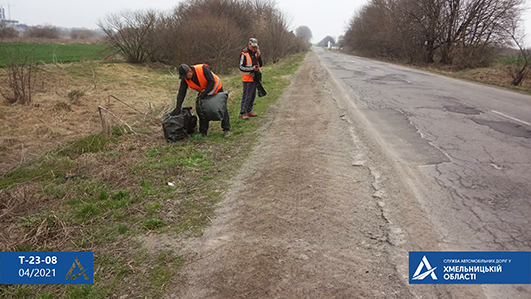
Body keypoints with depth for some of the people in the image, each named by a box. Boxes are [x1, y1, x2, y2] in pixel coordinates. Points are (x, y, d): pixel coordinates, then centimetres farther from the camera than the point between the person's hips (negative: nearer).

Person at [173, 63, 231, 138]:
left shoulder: (203, 69, -35)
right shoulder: (185, 79, -19)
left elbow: (212, 82, -29)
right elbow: (181, 92, -18)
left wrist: (204, 93, -33)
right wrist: (178, 107, -25)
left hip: (216, 89, -5)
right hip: (204, 93, 5)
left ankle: (226, 130, 5)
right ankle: (203, 132, 9)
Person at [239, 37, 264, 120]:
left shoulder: (256, 53, 13)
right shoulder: (244, 54, -9)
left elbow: (261, 65, 11)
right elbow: (241, 67, -13)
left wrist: (259, 56, -3)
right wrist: (252, 68, -22)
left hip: (255, 78, 8)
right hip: (247, 78, -8)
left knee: (252, 96, 12)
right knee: (246, 96, -9)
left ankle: (249, 111, 21)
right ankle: (243, 113, -7)